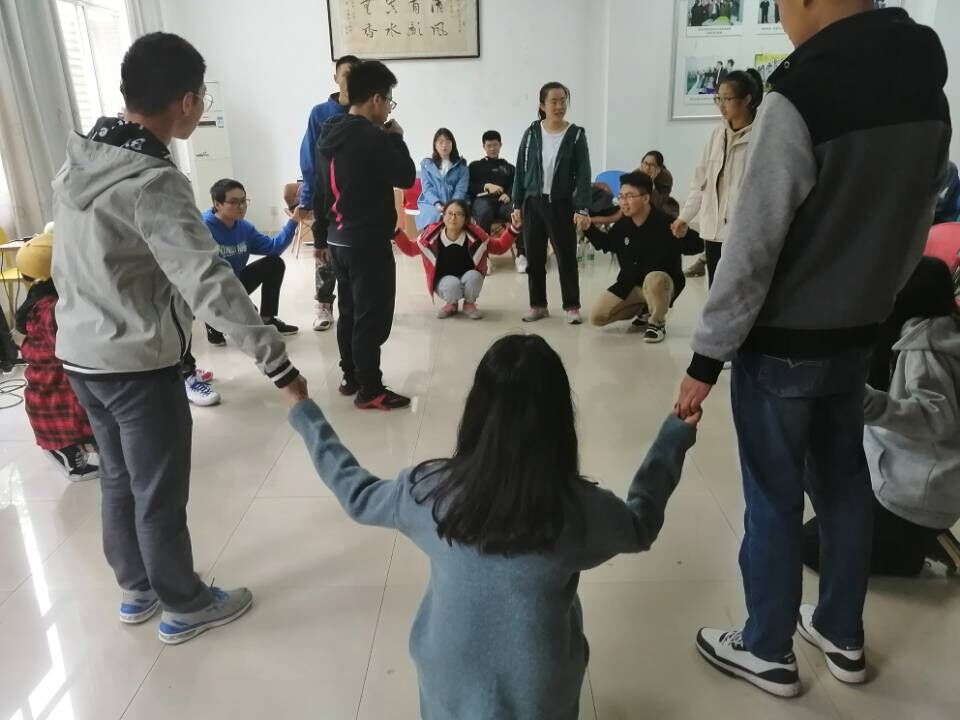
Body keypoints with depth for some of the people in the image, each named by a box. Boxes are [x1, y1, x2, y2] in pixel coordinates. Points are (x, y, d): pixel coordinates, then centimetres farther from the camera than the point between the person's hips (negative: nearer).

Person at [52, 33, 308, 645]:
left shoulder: (79, 161, 3)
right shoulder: (153, 183, -24)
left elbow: (71, 265, 12)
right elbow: (210, 284, -30)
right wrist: (279, 363, -28)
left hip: (79, 353, 8)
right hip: (138, 364, -8)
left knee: (119, 479, 21)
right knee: (159, 496, 8)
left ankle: (137, 589, 40)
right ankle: (185, 607, 28)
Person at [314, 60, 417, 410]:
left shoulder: (328, 136, 10)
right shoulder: (373, 138, -17)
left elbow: (321, 190, 14)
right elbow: (407, 177, -11)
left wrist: (321, 237, 20)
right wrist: (397, 137, 2)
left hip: (339, 240, 9)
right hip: (369, 243, -9)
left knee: (349, 311, 17)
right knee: (372, 317, -1)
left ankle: (350, 377, 28)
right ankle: (370, 390, 6)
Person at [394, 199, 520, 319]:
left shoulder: (475, 234, -13)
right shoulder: (432, 235, -13)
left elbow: (499, 247, -3)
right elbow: (410, 248, 0)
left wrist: (514, 229, -17)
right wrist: (395, 231, -15)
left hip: (470, 278, 1)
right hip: (445, 281, -1)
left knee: (473, 277, -34)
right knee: (452, 285, -36)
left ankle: (469, 304, 1)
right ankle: (451, 304, 4)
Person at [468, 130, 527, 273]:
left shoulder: (509, 167, 30)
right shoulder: (475, 165, 27)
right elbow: (469, 187, 11)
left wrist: (509, 194, -10)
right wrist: (487, 186, -5)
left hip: (504, 201, 1)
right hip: (483, 199, -1)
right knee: (484, 213, -40)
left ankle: (521, 255, -35)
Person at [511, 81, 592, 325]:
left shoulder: (576, 135, -2)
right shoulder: (532, 133, 2)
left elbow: (583, 175, -4)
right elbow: (521, 171, 5)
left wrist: (582, 208, -12)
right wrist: (517, 205, 1)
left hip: (561, 204, -2)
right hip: (533, 203, 2)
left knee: (566, 256, 3)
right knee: (534, 257, 8)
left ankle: (572, 307, 14)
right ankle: (538, 305, 21)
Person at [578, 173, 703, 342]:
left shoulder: (665, 222, -23)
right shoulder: (622, 224, -6)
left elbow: (696, 246, -23)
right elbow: (606, 244, 14)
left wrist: (683, 233, -45)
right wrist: (589, 228, -3)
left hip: (662, 282, -5)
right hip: (630, 285, 6)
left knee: (653, 279, -43)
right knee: (597, 317, -7)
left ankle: (657, 323, -11)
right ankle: (643, 309, 16)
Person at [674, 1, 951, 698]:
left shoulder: (802, 99, -20)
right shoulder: (928, 92, 4)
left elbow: (751, 251, -21)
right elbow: (912, 229, 10)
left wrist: (707, 357, -14)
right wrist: (870, 304, 20)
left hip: (781, 347, -7)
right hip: (856, 339, 7)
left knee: (774, 501, 7)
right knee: (845, 486, 19)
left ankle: (768, 651, 26)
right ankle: (842, 637, 36)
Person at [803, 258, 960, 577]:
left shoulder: (921, 345, -24)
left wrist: (875, 405, -46)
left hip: (918, 493, -10)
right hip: (913, 477, 10)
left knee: (811, 545, -3)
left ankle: (917, 548, 2)